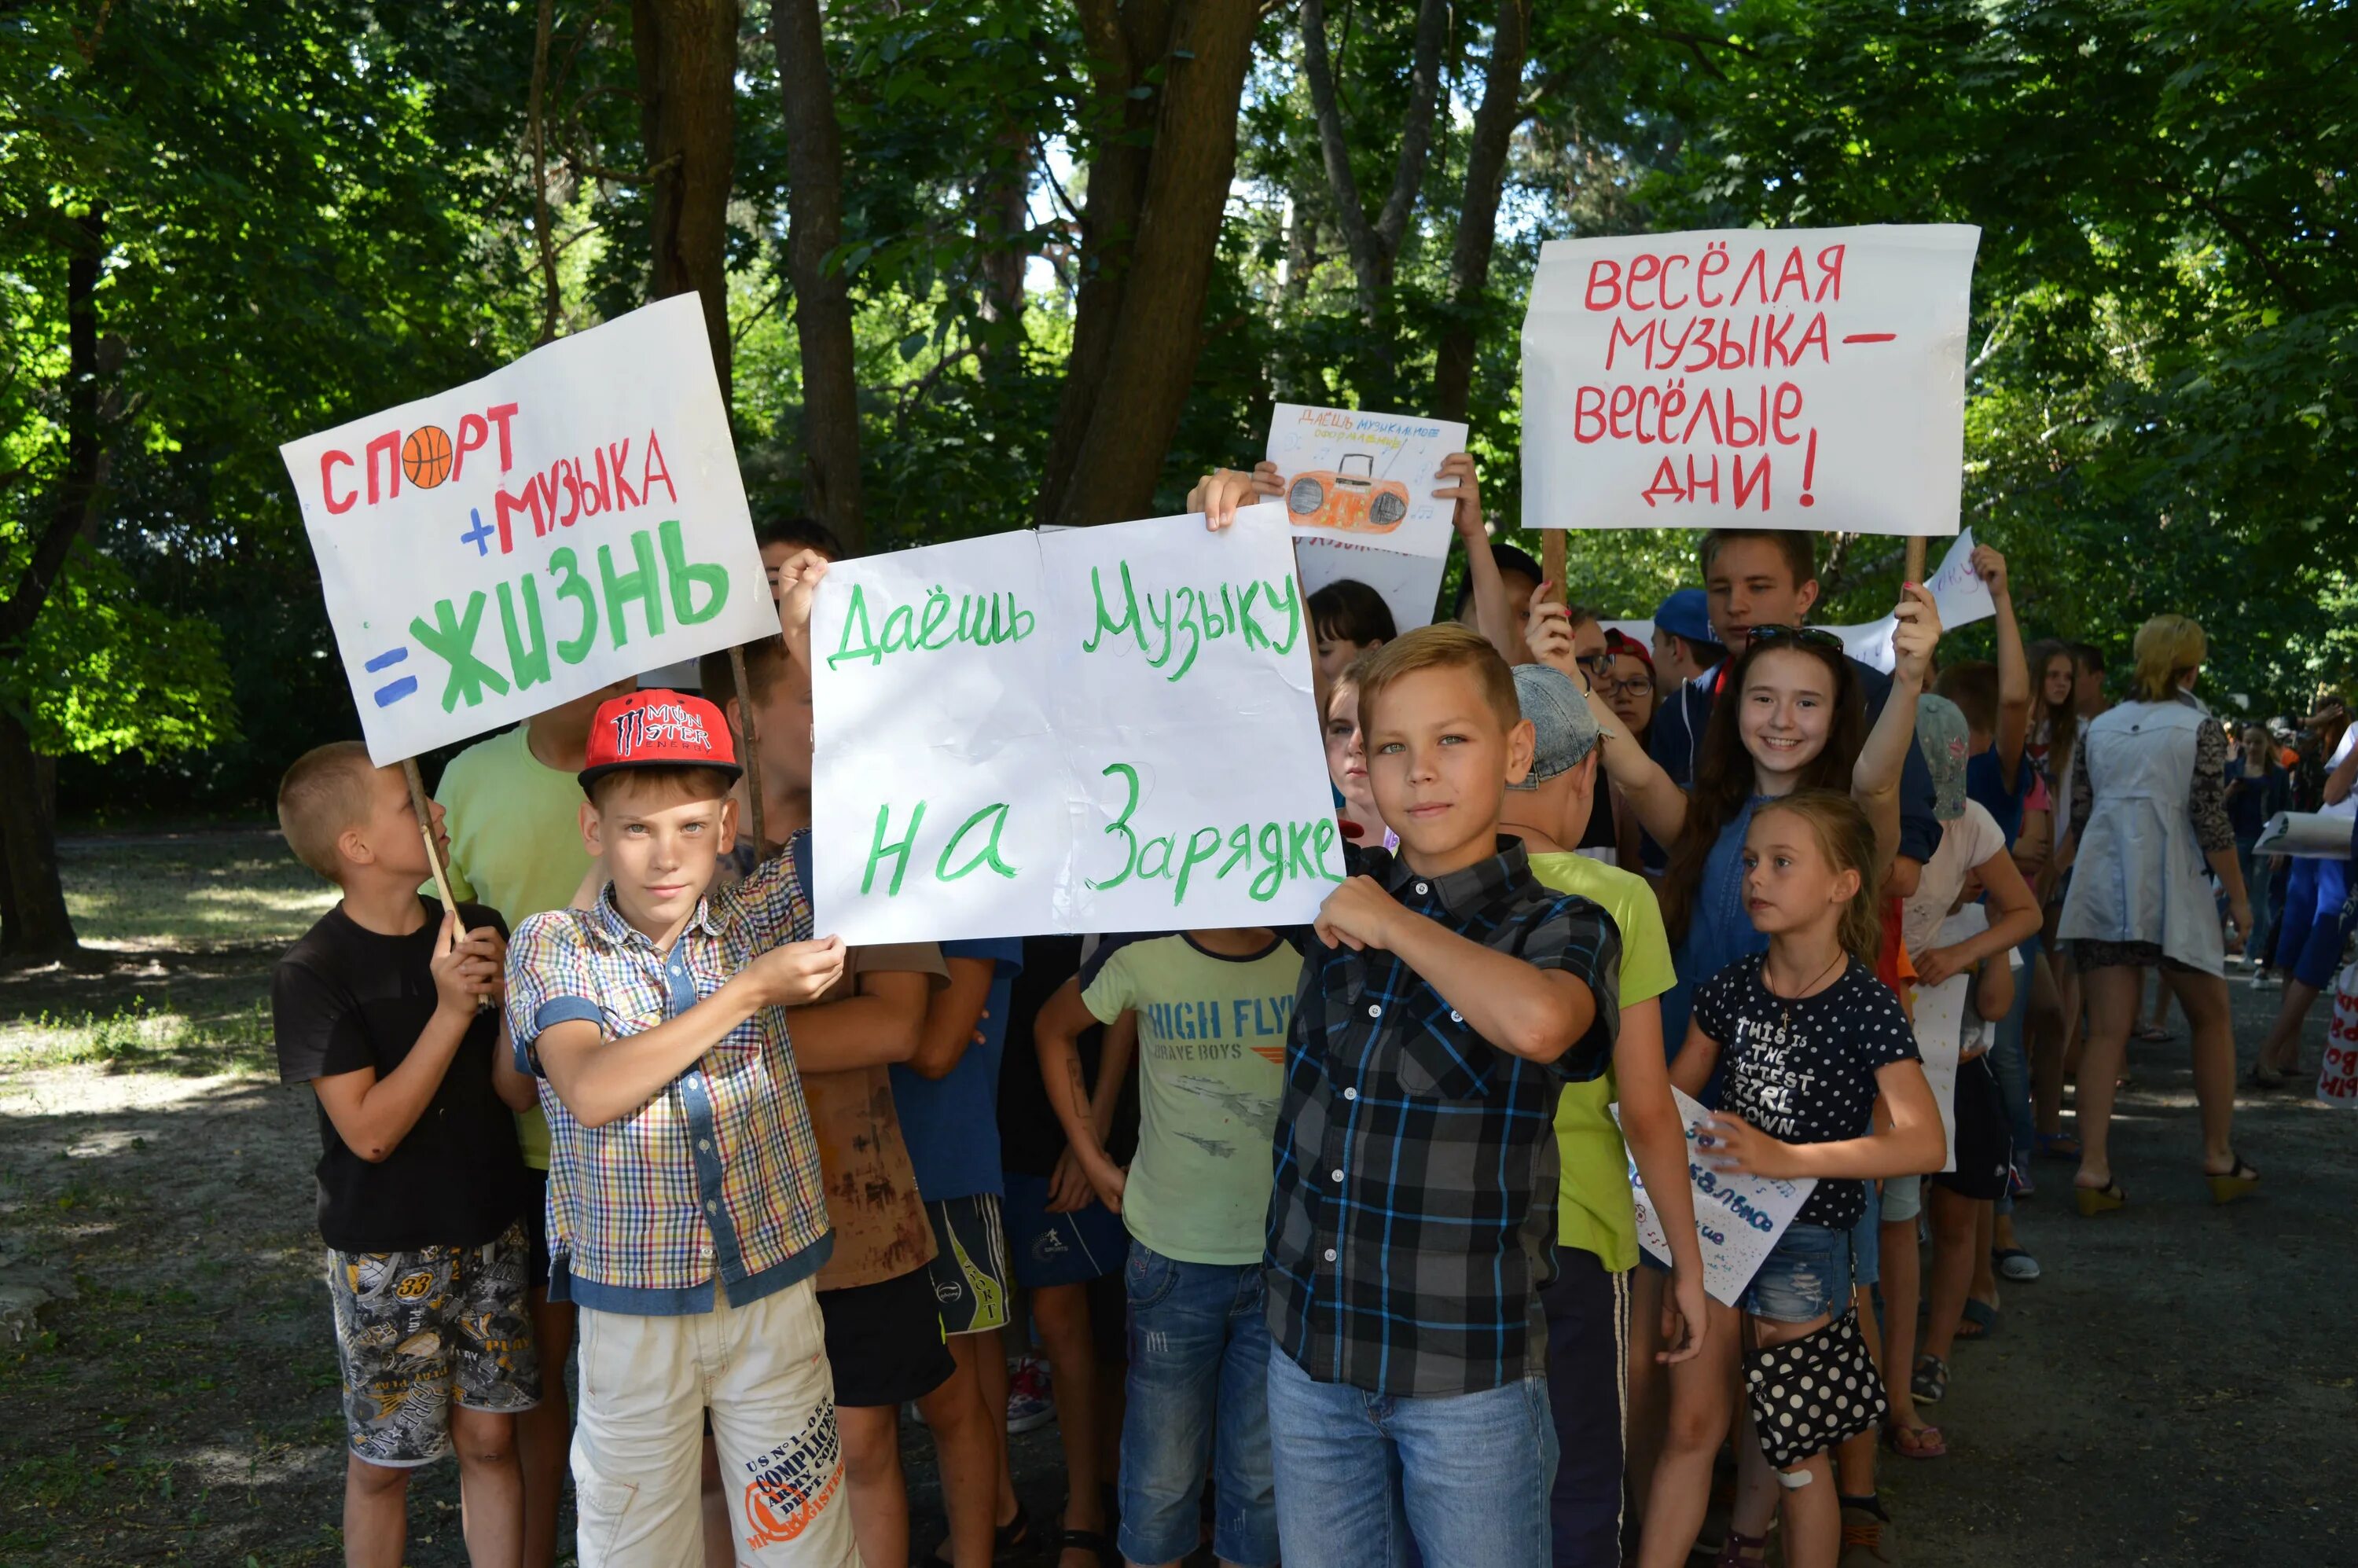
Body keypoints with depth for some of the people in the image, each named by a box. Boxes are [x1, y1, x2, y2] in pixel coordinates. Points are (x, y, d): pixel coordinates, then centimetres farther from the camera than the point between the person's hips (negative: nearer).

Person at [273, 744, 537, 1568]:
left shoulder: (474, 933, -1)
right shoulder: (313, 973, -14)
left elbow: (517, 1090, -2)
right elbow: (370, 1130, -19)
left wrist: (510, 997, -20)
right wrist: (451, 1010, -25)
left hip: (490, 1234, 4)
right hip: (386, 1253, -4)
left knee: (489, 1437, 10)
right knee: (382, 1458, 10)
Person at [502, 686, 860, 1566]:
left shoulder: (760, 918, 1)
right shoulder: (551, 947, -5)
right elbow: (592, 1091, -20)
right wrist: (751, 991, -21)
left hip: (774, 1292, 1)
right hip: (629, 1312, -1)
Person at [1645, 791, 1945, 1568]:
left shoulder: (1865, 1006, -14)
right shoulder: (1731, 987, 1)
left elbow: (1923, 1141, -23)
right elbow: (1673, 1095, 11)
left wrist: (1786, 1158, -30)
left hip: (1806, 1239, -4)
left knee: (1795, 1446, 7)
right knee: (1693, 1424, 7)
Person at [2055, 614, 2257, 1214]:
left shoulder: (2100, 727, 11)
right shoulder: (2200, 726, -2)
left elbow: (2078, 814, 11)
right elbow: (2211, 821, -7)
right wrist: (2238, 896, 1)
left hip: (2101, 888, 4)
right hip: (2171, 891, -3)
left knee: (2106, 1031, 2)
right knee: (2212, 1020, 15)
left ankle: (2092, 1166, -5)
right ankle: (2219, 1157, 21)